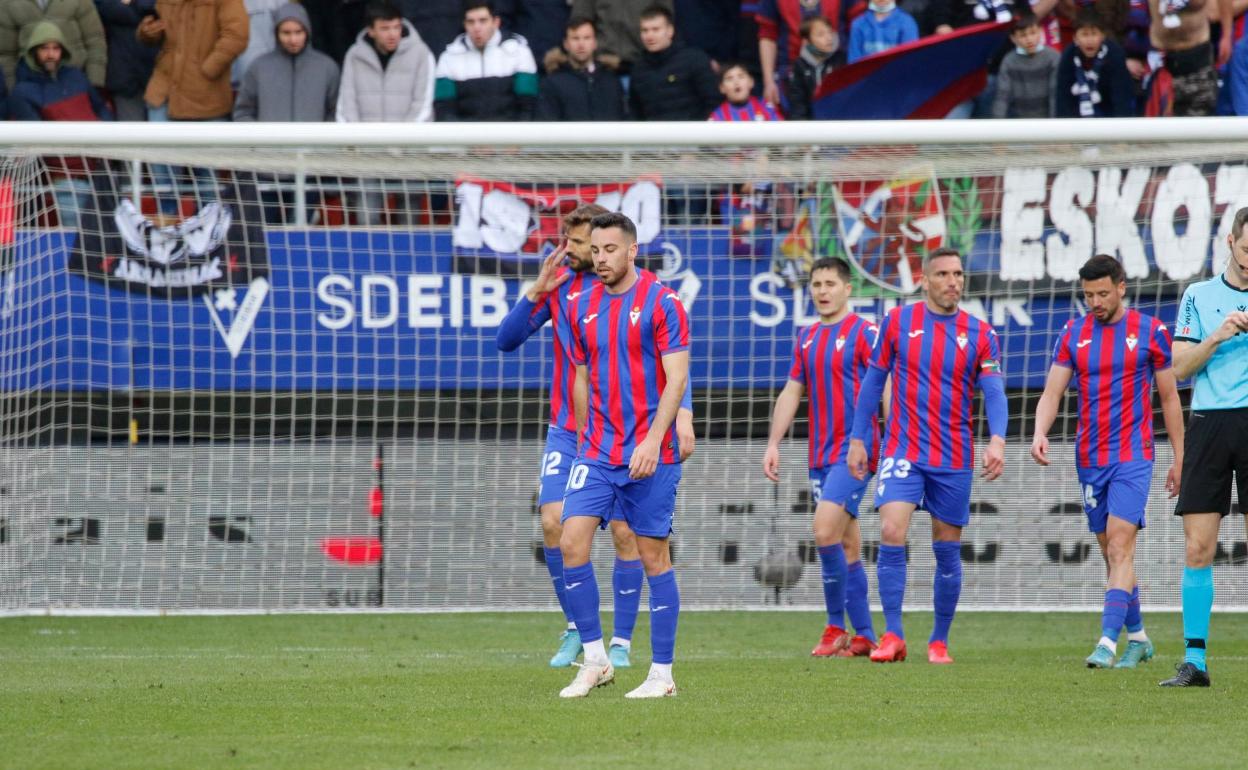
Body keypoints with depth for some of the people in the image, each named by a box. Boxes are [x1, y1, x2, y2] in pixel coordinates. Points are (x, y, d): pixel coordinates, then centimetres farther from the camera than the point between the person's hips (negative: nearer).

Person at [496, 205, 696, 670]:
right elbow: (507, 340, 4)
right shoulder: (559, 284, 5)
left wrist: (683, 416, -17)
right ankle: (576, 629, 7)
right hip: (567, 431, 3)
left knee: (626, 533, -4)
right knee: (553, 523, -9)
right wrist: (537, 292, -10)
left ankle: (621, 643, 6)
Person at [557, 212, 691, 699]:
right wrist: (586, 439, 14)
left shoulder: (661, 303, -6)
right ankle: (595, 661, 0)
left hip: (649, 456, -5)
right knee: (572, 542, -9)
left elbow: (676, 379, -11)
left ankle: (662, 673, 6)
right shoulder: (582, 307, 10)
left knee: (654, 556, -1)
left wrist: (653, 441, -19)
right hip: (597, 453, 5)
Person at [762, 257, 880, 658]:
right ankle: (864, 636, 10)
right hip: (821, 455, 7)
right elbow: (791, 393, 19)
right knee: (848, 547, 8)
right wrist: (773, 444, 11)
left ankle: (837, 627, -10)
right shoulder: (807, 339, 15)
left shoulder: (864, 333, -5)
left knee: (825, 531, -18)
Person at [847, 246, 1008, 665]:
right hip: (902, 451, -1)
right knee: (892, 534, -17)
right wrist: (858, 439, 6)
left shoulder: (980, 334, 1)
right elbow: (873, 381, 8)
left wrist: (997, 439, -24)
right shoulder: (898, 322, 1)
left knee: (947, 551, 5)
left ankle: (940, 641, 18)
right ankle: (893, 636, -12)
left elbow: (994, 392, -6)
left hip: (954, 459, 1)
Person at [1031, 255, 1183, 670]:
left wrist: (1179, 459, 5)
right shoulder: (1073, 334, 7)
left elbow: (1169, 397, 5)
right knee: (1113, 554, 9)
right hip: (1089, 459, 4)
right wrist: (1040, 433, -16)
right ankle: (1137, 638, 21)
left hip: (1133, 456, -4)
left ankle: (1108, 642, -23)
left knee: (1119, 548, -16)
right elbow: (1052, 393, 4)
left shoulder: (1150, 332, -1)